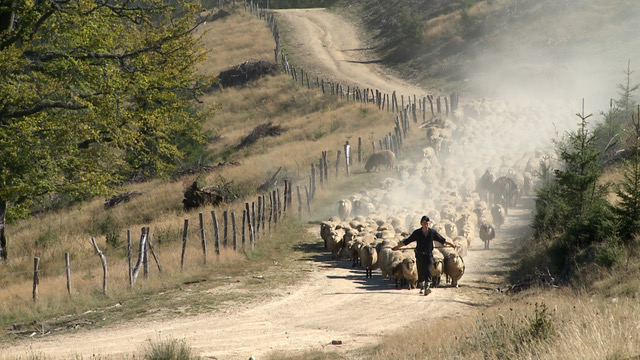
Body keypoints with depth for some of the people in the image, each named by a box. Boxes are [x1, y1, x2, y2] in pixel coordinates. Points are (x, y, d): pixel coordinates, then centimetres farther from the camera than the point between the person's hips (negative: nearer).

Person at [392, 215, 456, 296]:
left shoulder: (432, 232, -1)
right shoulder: (417, 233, -2)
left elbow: (442, 240, 10)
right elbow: (407, 241, 6)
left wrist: (452, 245, 13)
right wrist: (397, 247, 9)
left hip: (429, 255, -1)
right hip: (420, 255, 1)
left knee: (427, 271, -14)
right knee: (420, 272, 7)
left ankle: (427, 287, -24)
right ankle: (422, 287, 24)